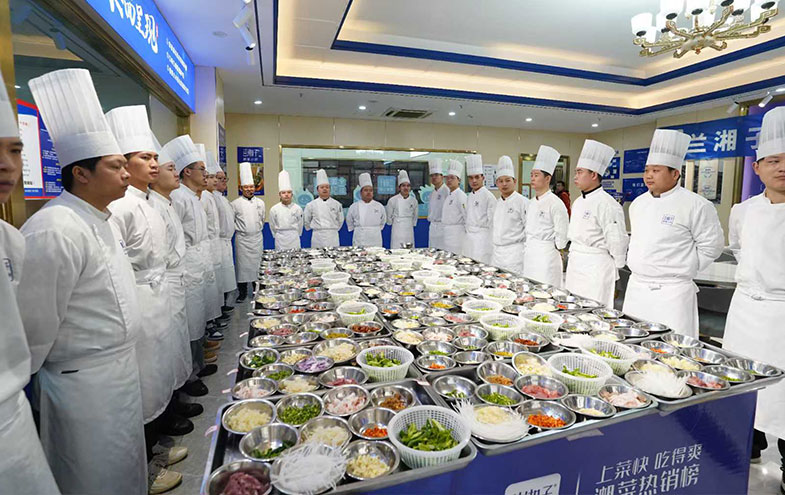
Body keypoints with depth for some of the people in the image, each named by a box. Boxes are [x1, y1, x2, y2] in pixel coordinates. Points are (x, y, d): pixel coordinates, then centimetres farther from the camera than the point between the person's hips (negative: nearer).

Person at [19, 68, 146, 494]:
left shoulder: (97, 220, 7)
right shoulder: (55, 231, -24)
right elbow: (35, 325, -19)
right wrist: (21, 388, -6)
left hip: (118, 371, 9)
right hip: (84, 384, -8)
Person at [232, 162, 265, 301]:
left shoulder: (260, 203, 6)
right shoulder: (235, 203, -3)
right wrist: (239, 229, 0)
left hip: (257, 238, 3)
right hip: (242, 239, -3)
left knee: (257, 264, 7)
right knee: (242, 265, 0)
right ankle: (242, 292, 11)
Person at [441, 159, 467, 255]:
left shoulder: (461, 195, -12)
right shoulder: (448, 195, 16)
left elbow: (467, 217, -14)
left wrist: (467, 235, -11)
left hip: (457, 233, -9)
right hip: (446, 233, 9)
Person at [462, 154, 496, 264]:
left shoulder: (489, 196, -10)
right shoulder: (469, 197, 13)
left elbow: (491, 221, -11)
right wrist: (468, 229, 16)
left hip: (483, 237, -7)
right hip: (469, 237, 8)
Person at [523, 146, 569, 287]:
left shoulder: (555, 203, -13)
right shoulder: (532, 203, 12)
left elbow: (562, 235, -13)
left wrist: (552, 251, -4)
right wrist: (528, 248, 13)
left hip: (547, 255, -8)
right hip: (529, 254, 8)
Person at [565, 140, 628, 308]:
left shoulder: (607, 204, -16)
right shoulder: (578, 202, 11)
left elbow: (617, 242, -14)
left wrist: (612, 272, -5)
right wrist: (575, 256, 18)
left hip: (596, 269, -8)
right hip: (575, 265, 9)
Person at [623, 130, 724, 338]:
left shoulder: (696, 205, -11)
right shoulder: (638, 203, 10)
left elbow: (712, 246, -8)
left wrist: (683, 269, -4)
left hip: (671, 292, -6)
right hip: (635, 288, 7)